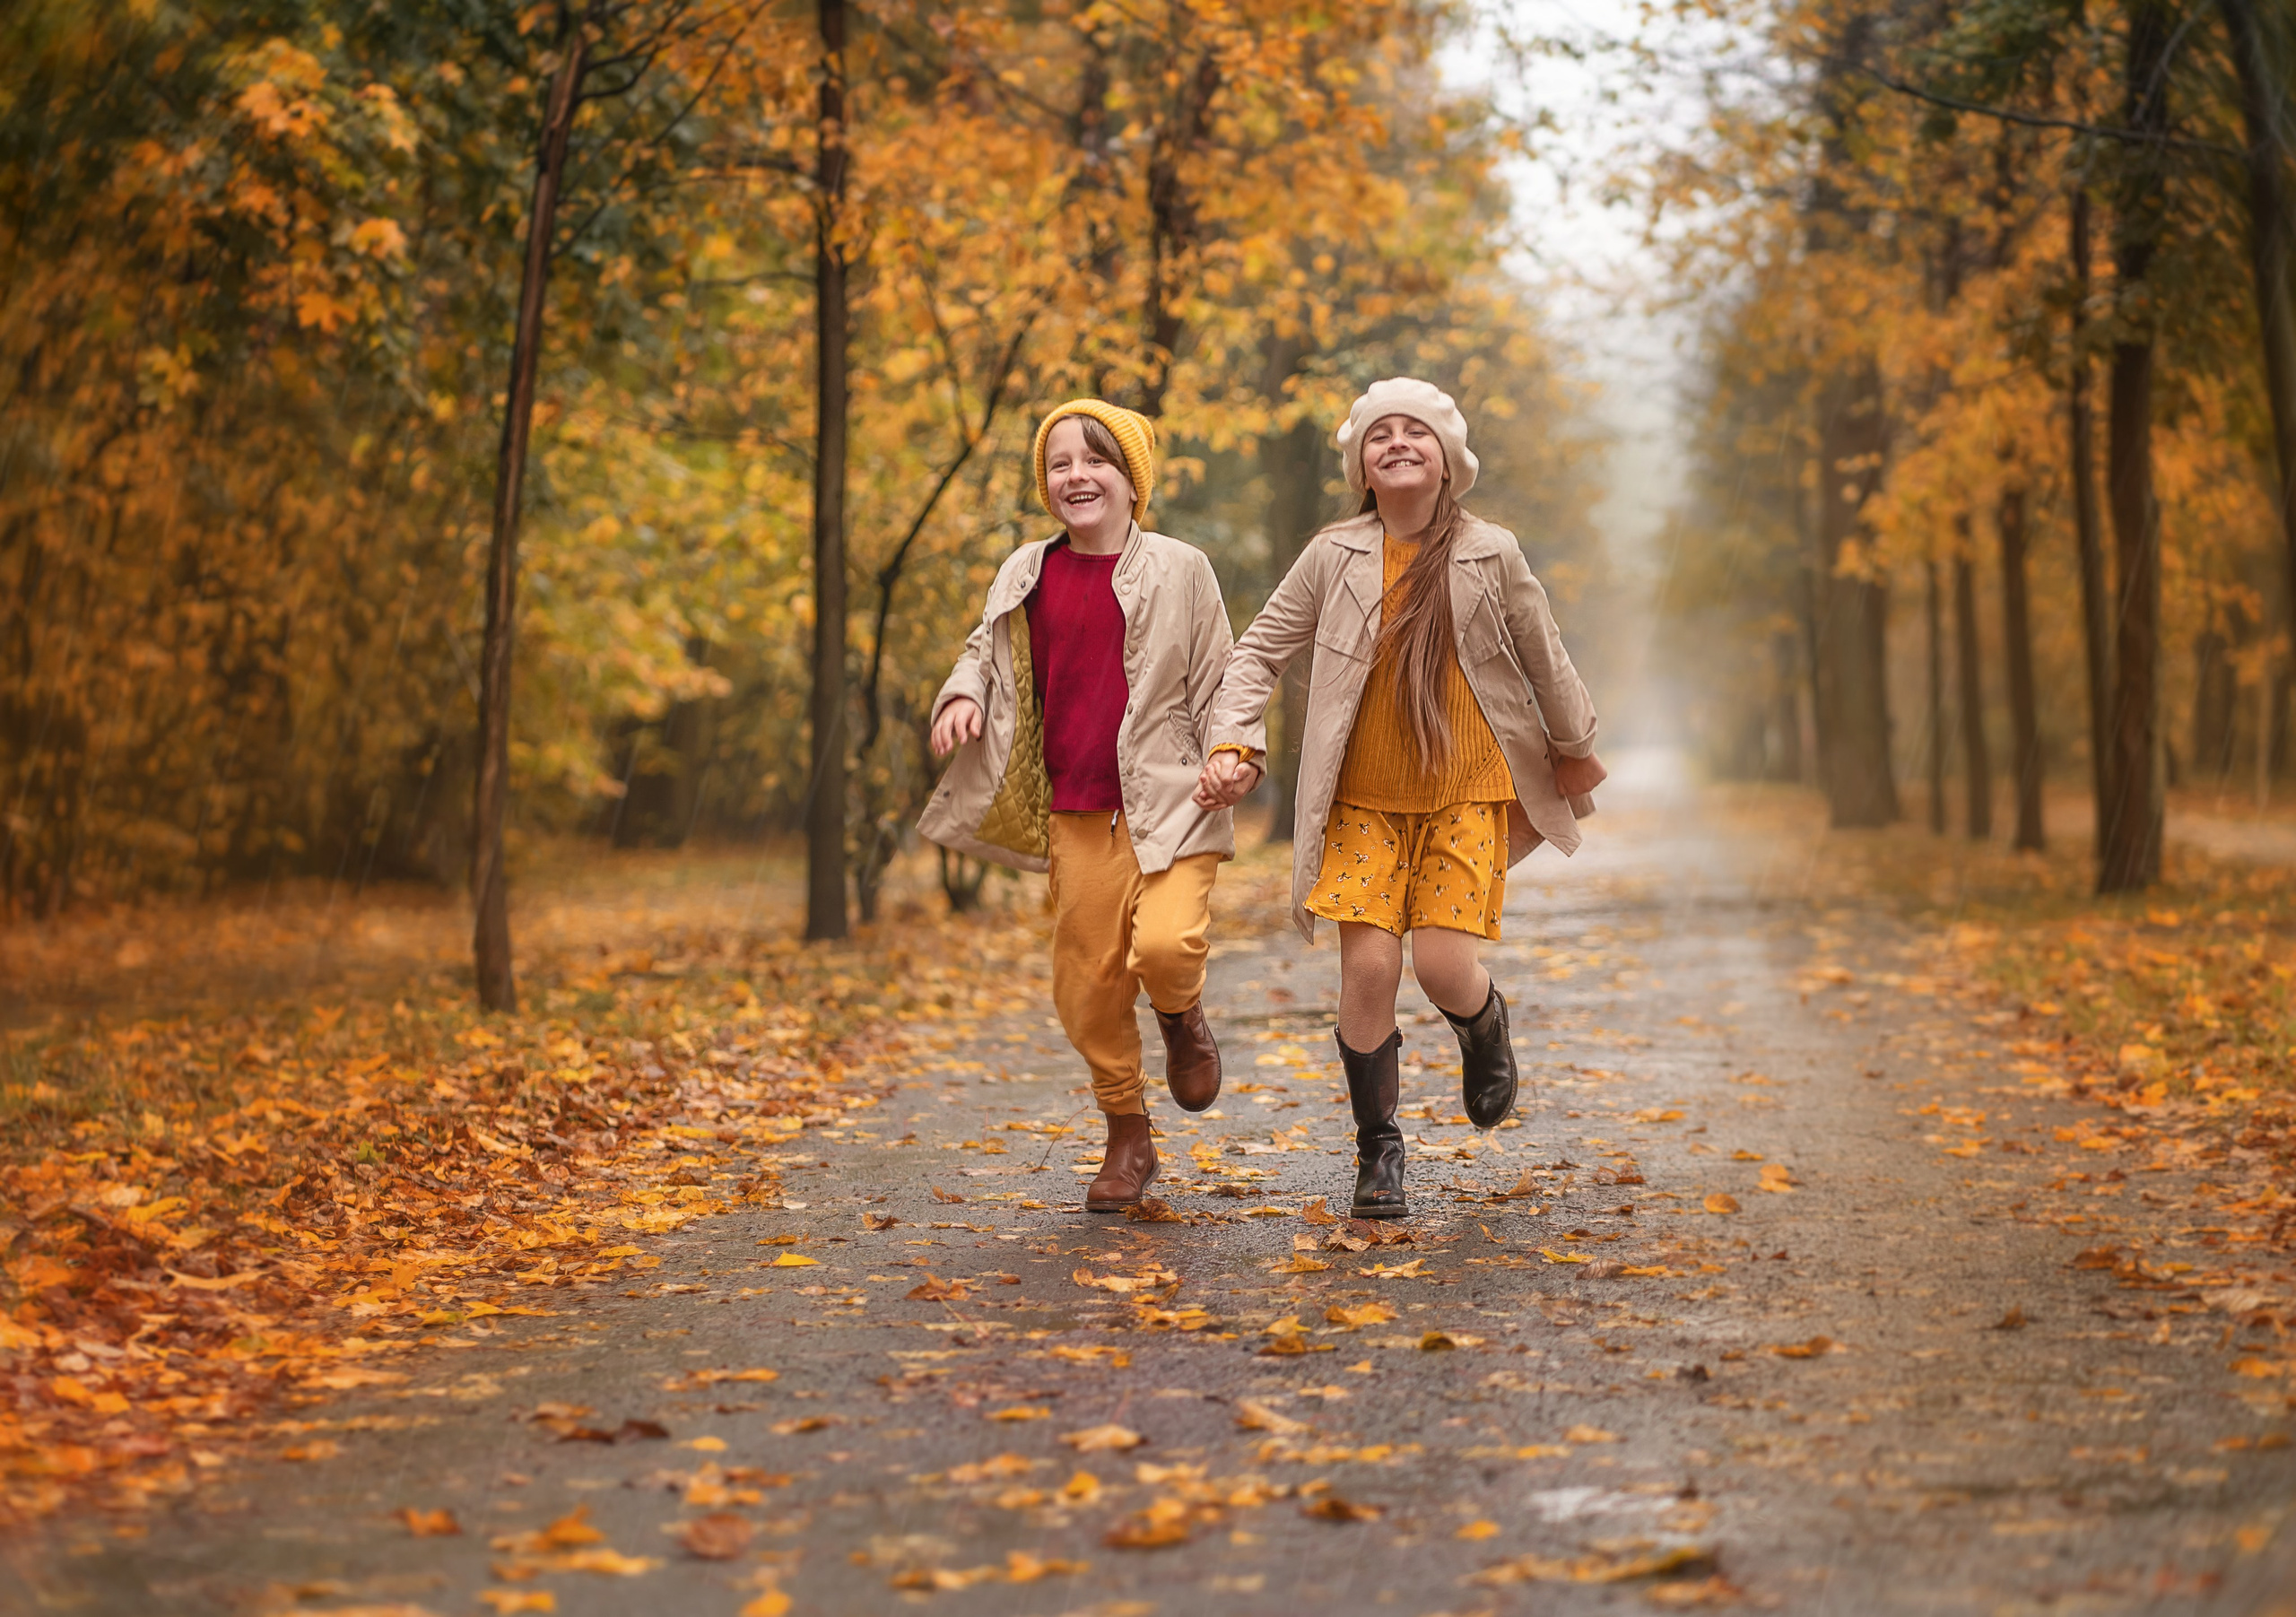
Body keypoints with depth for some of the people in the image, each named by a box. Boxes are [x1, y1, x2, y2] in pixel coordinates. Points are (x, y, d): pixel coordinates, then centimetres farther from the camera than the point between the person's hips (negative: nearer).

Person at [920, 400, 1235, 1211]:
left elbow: (1218, 681, 2)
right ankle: (1127, 1141, 25)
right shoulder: (1027, 574, 9)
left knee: (1164, 945, -25)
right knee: (1086, 982, 5)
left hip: (1168, 803, -4)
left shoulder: (1179, 570, 0)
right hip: (1078, 816, 4)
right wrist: (964, 693, -1)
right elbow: (987, 651, 21)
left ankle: (1183, 1020, 13)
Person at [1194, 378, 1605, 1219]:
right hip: (1365, 799, 1)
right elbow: (1259, 651, 5)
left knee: (1442, 965, -11)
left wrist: (1573, 751, 22)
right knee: (1368, 966, -8)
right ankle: (1378, 1149, 10)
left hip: (1468, 793, -1)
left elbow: (1544, 659, 11)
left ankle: (1485, 1024, 28)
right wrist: (1233, 744, -9)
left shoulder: (1491, 555, -2)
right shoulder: (1333, 557, -1)